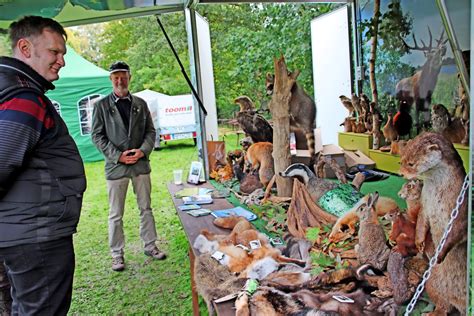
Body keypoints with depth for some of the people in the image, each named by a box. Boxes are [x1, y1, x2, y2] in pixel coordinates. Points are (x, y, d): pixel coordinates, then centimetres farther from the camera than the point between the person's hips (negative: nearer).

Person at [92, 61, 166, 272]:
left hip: (141, 164, 3)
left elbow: (150, 131, 9)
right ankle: (117, 253, 18)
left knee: (146, 208, 12)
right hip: (115, 165, -2)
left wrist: (142, 151, -9)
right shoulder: (102, 105, 1)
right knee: (115, 214, 5)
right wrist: (118, 155, -12)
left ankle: (150, 246, 26)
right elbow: (97, 136, -2)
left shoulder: (140, 104, 10)